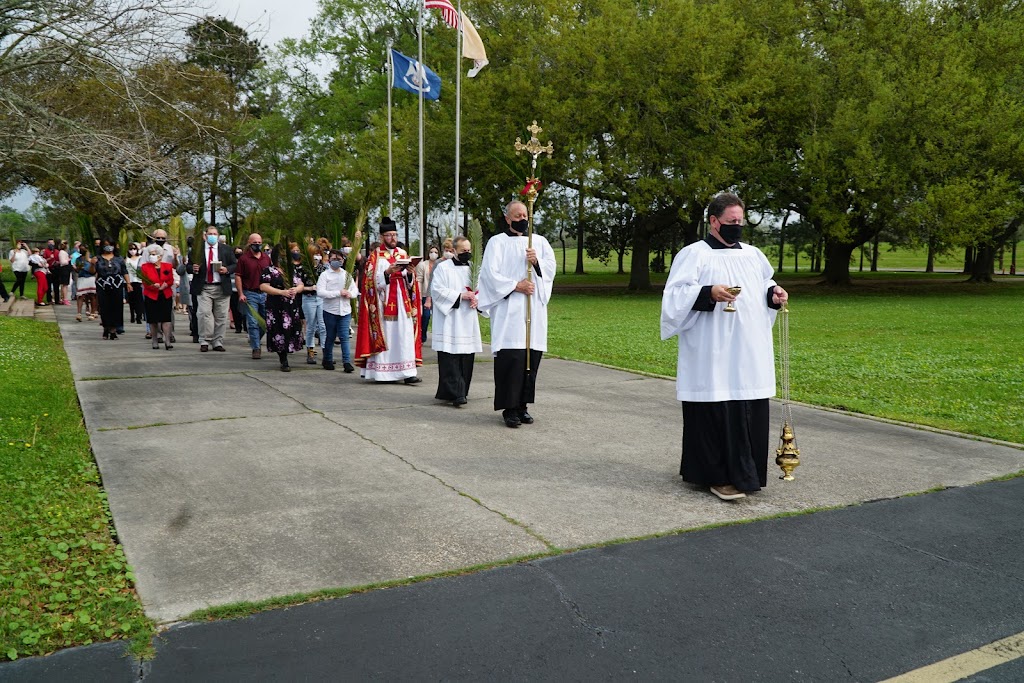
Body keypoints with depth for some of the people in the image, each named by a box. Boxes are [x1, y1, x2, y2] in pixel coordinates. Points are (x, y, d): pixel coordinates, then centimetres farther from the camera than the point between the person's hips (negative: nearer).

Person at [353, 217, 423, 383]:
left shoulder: (403, 254, 14)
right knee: (384, 335, -3)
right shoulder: (375, 256, 3)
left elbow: (411, 283, 12)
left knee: (405, 337, -4)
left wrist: (410, 274, -9)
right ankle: (380, 373, 5)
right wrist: (387, 273, -21)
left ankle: (407, 372, -6)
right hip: (383, 305, -3)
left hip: (402, 304, 3)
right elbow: (371, 282, -7)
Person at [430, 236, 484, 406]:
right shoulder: (443, 267, -1)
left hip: (468, 322, 5)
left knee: (466, 358, 5)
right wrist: (460, 295, -15)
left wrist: (476, 299, -3)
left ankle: (461, 391, 15)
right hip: (449, 321, -5)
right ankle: (456, 393, -13)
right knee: (450, 359, -11)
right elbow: (436, 290, -9)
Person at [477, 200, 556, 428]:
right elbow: (490, 272, -4)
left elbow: (551, 266, 10)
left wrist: (536, 262, -9)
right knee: (511, 357, -11)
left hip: (533, 308, 4)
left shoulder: (539, 241, 18)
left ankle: (522, 405, 10)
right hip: (508, 309, -4)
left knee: (531, 356, 2)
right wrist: (515, 285, -11)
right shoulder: (497, 242, 4)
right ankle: (510, 408, -5)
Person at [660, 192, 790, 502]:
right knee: (716, 412, -6)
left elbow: (764, 289, 26)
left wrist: (773, 295, 4)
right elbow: (675, 297, -10)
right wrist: (708, 293, -25)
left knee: (750, 412, 6)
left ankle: (742, 472, 18)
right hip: (713, 355, -6)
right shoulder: (694, 254, -3)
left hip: (749, 354, 6)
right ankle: (717, 475, 4)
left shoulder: (753, 254, 17)